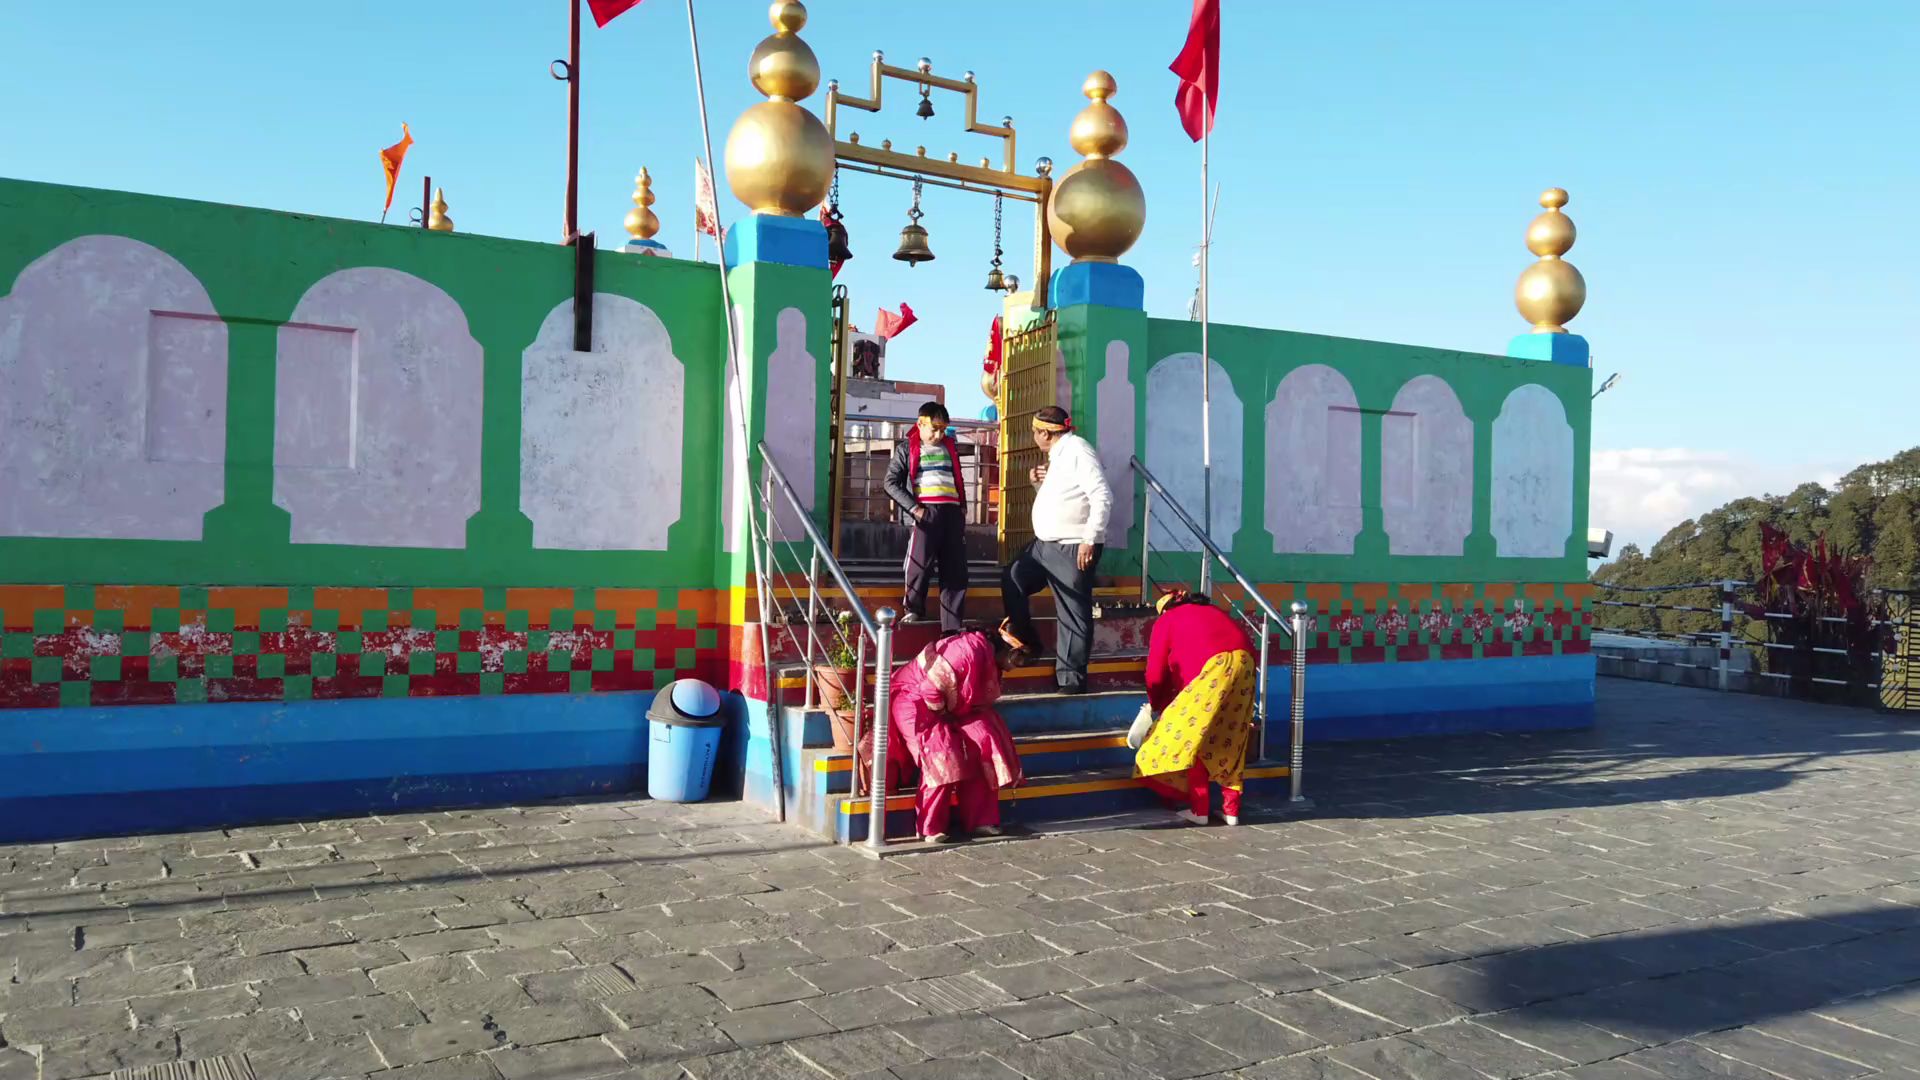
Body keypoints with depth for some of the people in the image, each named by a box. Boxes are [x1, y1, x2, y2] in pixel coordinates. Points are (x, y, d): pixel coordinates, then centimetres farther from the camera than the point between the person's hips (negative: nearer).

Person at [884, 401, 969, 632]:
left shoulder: (950, 447, 21)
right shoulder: (907, 448, 7)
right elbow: (891, 483, -1)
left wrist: (963, 507, 17)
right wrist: (913, 508, -11)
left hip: (952, 512, 5)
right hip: (925, 511, -4)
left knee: (956, 571, 0)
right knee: (920, 565, -13)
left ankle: (952, 628, 3)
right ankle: (914, 610, 9)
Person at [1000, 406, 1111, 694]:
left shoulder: (1077, 450, -13)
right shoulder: (1058, 454, 16)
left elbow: (1102, 497, -20)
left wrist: (1090, 540, -22)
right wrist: (1042, 483, 8)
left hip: (1073, 548, -10)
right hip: (1044, 544, 10)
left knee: (1073, 614, -4)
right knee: (1011, 578, 17)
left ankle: (1071, 678, 1)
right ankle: (1026, 640, 28)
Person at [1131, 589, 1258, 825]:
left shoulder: (1166, 621, 18)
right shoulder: (1213, 611, 34)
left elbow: (1155, 675, 13)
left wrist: (1156, 705, 32)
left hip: (1214, 670, -6)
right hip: (1245, 664, 6)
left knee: (1191, 736, 6)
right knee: (1231, 739, 15)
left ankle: (1199, 810, 6)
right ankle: (1231, 809, 16)